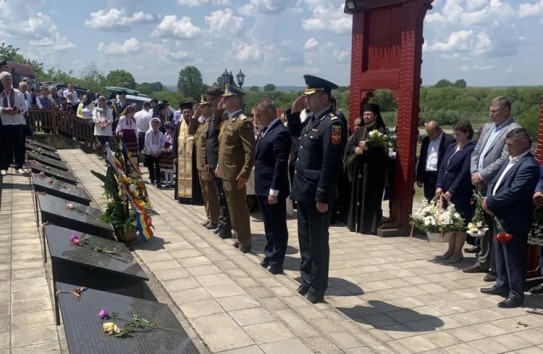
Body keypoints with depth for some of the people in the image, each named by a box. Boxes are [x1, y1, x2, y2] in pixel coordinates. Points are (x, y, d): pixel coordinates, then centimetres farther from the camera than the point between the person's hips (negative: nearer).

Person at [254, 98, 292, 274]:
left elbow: (281, 164, -21)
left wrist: (274, 191, -22)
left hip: (273, 189, -9)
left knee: (278, 226, 4)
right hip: (263, 187, 9)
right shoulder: (266, 130, 12)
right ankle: (270, 255, 32)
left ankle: (276, 262, 14)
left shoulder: (280, 132, -18)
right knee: (269, 225, 19)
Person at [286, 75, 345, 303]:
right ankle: (307, 281, 31)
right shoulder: (312, 120, 9)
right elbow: (295, 133, 30)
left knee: (317, 242, 4)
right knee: (305, 240, 17)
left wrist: (322, 197, -21)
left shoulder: (332, 123, -18)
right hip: (304, 191, 9)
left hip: (317, 194, -9)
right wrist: (294, 111, 11)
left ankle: (317, 289, 18)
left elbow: (331, 164, -22)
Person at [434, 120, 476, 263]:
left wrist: (451, 191, -18)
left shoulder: (471, 149, -12)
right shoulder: (451, 147, 11)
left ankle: (458, 252, 16)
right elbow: (442, 168, 10)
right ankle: (451, 250, 25)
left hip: (461, 194, -7)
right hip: (446, 192, 7)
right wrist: (439, 186, -1)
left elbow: (465, 173, -18)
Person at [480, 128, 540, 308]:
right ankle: (502, 285, 34)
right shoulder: (510, 161, 11)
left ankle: (516, 295, 11)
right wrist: (489, 200, -5)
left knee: (514, 259, 1)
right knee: (501, 255, 20)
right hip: (500, 217, 9)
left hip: (513, 221, -9)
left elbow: (513, 193, -25)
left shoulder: (529, 166, -19)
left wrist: (490, 202, -15)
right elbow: (494, 182, 13)